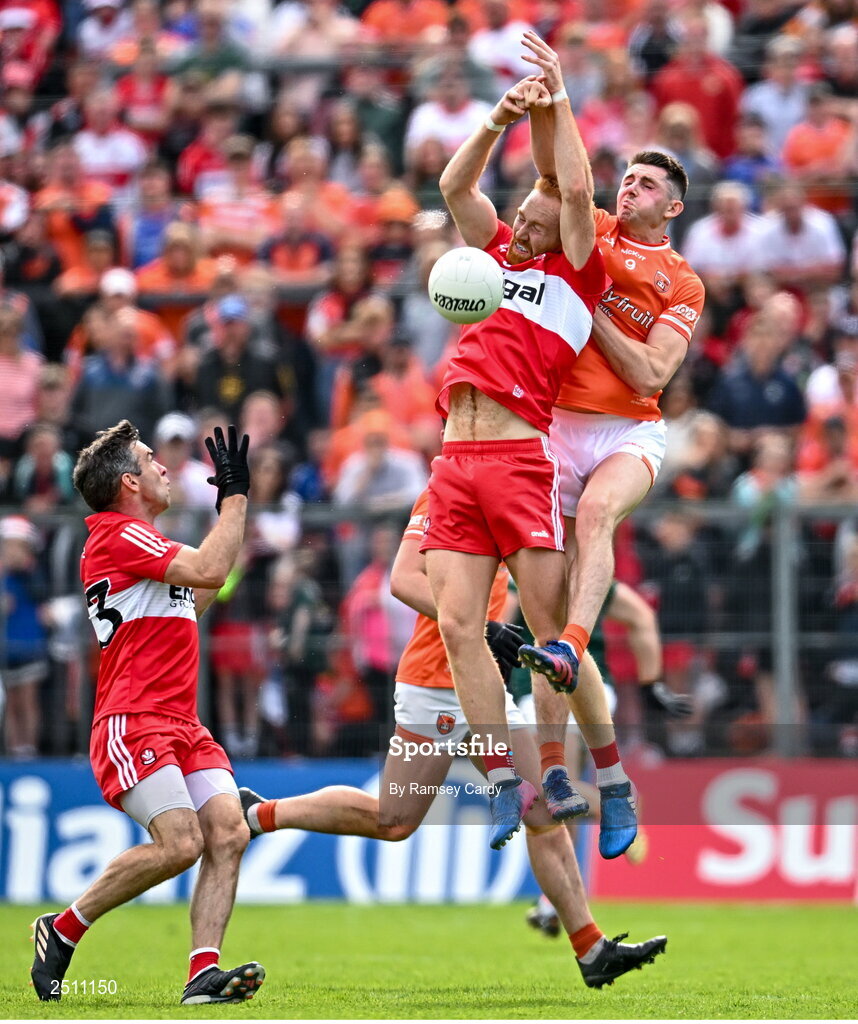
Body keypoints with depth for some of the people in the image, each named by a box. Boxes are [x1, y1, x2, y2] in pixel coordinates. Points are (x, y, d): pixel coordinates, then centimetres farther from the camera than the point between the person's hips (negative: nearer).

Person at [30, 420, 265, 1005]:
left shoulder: (141, 542, 23)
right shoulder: (118, 535, -8)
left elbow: (193, 601, 38)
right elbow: (209, 571, -19)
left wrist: (229, 509, 33)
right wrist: (235, 495, -9)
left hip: (182, 725, 10)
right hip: (132, 723, -10)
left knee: (229, 832, -10)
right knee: (180, 843, -22)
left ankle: (204, 972, -16)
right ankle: (63, 929, -4)